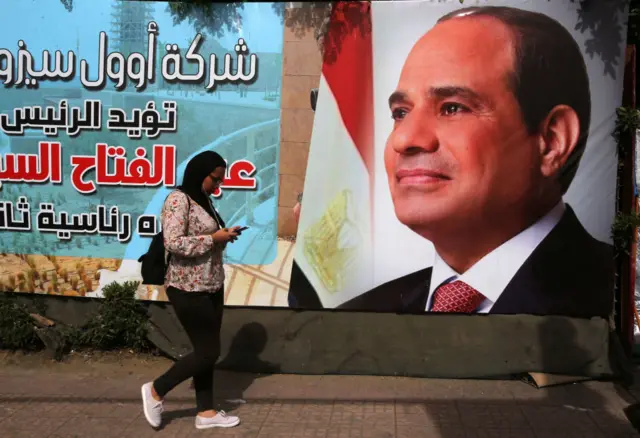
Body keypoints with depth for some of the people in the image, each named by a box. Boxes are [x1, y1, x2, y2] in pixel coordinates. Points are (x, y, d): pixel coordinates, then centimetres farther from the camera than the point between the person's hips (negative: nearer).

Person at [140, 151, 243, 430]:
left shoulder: (203, 201, 12)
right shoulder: (178, 200, -15)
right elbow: (173, 243, -25)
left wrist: (224, 236, 2)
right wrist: (214, 238, -19)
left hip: (211, 288, 9)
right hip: (189, 290, -9)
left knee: (206, 351, 13)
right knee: (208, 352, -3)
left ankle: (206, 412, 23)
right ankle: (156, 391, 16)